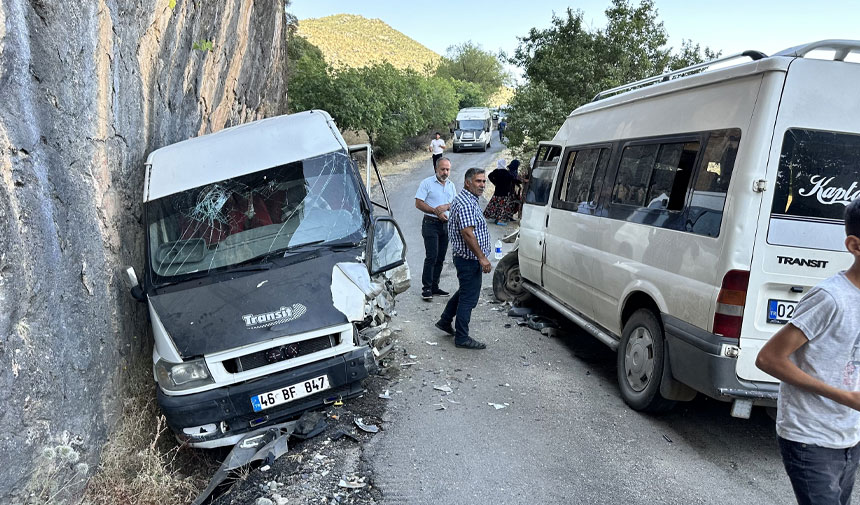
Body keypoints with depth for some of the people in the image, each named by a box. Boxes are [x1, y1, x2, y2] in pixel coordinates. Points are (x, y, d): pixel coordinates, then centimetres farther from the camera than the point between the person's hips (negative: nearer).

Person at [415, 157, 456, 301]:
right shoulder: (427, 183, -4)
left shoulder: (451, 185, 14)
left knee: (440, 258, 8)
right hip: (431, 223, -6)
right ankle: (426, 288, -8)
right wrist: (436, 211, -16)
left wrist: (446, 206, -9)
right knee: (431, 257, -12)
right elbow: (418, 203, -9)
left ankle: (434, 287, 16)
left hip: (446, 224, 6)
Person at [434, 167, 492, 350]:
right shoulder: (466, 203, -20)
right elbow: (467, 233, -27)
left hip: (465, 258, 11)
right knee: (469, 297, -2)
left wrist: (480, 256, 25)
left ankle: (445, 321, 36)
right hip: (469, 259, -11)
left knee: (465, 291, 23)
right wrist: (482, 257, -25)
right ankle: (462, 338, 7)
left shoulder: (469, 200, 15)